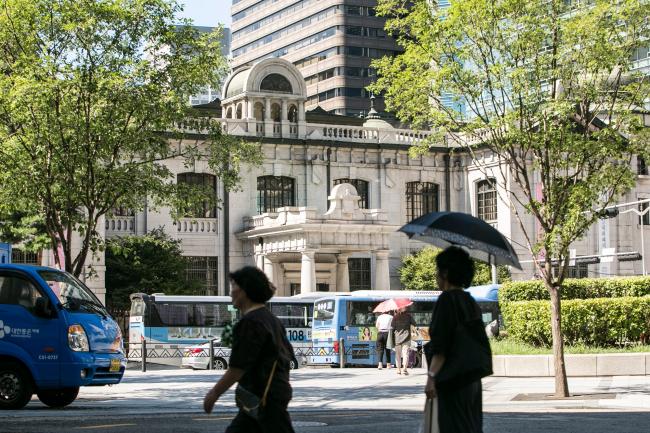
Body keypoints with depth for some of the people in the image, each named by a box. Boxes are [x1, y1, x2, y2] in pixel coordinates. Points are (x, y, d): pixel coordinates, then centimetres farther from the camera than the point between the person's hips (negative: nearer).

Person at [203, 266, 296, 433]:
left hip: (267, 396, -10)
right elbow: (288, 352, 19)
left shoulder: (250, 322, -18)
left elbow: (238, 366, -20)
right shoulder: (270, 318, 14)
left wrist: (215, 393, -12)